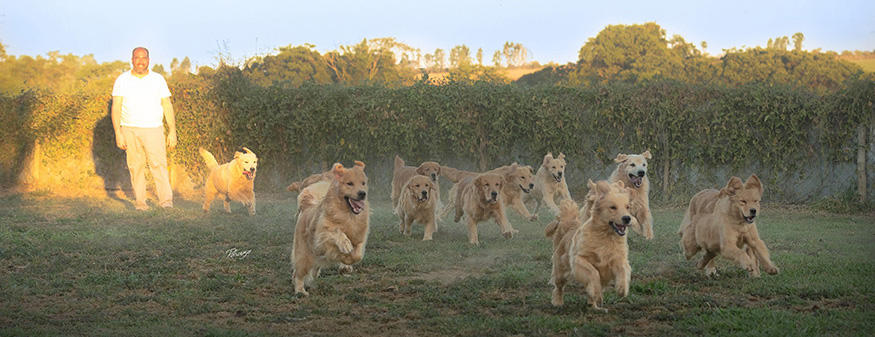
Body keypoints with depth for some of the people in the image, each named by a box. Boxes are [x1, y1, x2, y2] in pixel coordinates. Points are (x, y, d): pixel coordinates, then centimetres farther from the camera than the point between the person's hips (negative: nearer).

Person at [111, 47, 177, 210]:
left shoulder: (158, 79, 8)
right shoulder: (122, 80, 6)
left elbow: (167, 106, 9)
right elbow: (116, 108, 1)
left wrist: (172, 131, 1)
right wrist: (118, 133, -8)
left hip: (153, 129, -1)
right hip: (129, 130, 1)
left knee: (159, 164, -14)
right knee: (136, 167, 1)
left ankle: (166, 200, -19)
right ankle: (140, 202, 6)